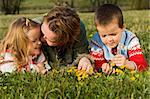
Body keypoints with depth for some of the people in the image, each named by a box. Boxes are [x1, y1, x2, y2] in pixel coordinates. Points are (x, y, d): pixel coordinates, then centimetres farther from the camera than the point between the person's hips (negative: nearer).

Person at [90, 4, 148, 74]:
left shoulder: (130, 40, -19)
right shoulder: (96, 42, -15)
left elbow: (142, 65, -24)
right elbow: (97, 63, -12)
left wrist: (126, 63, -45)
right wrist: (103, 67, -37)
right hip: (108, 76, 1)